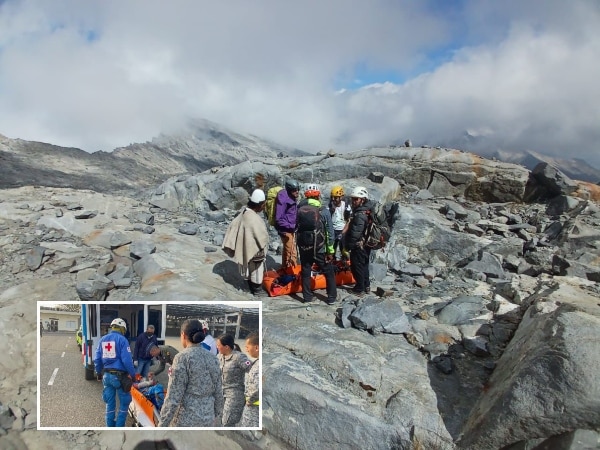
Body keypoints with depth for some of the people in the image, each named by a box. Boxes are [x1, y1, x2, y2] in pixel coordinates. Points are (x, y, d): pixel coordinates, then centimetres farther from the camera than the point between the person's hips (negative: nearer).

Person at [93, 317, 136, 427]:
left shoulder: (102, 339, 9)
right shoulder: (122, 339, -10)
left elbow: (97, 359, 12)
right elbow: (127, 360, -16)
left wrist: (98, 372, 26)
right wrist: (133, 374, -7)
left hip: (107, 375, 6)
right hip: (120, 375, -6)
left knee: (110, 403, 17)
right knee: (124, 402, 8)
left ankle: (110, 426, 24)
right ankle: (119, 426, 8)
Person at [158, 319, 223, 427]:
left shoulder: (182, 357, -12)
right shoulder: (213, 358, 6)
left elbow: (174, 396, -14)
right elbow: (218, 392, 11)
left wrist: (162, 424, -9)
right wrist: (216, 414, 23)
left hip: (186, 420, -6)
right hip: (208, 419, 6)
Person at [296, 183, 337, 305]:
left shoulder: (300, 210, -5)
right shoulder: (324, 211, -12)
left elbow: (297, 228, -1)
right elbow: (330, 232, -10)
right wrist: (330, 251, -3)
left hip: (304, 248, 2)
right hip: (320, 249, -2)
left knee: (305, 272, 17)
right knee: (329, 272, 15)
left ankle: (307, 297, 23)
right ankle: (331, 297, 20)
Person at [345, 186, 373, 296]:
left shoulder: (360, 215, -25)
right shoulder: (367, 210, 7)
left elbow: (355, 233, -26)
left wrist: (349, 245, -16)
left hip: (358, 246, -10)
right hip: (366, 244, 10)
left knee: (357, 267, 3)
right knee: (364, 265, 21)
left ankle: (360, 289, 12)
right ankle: (366, 286, 33)